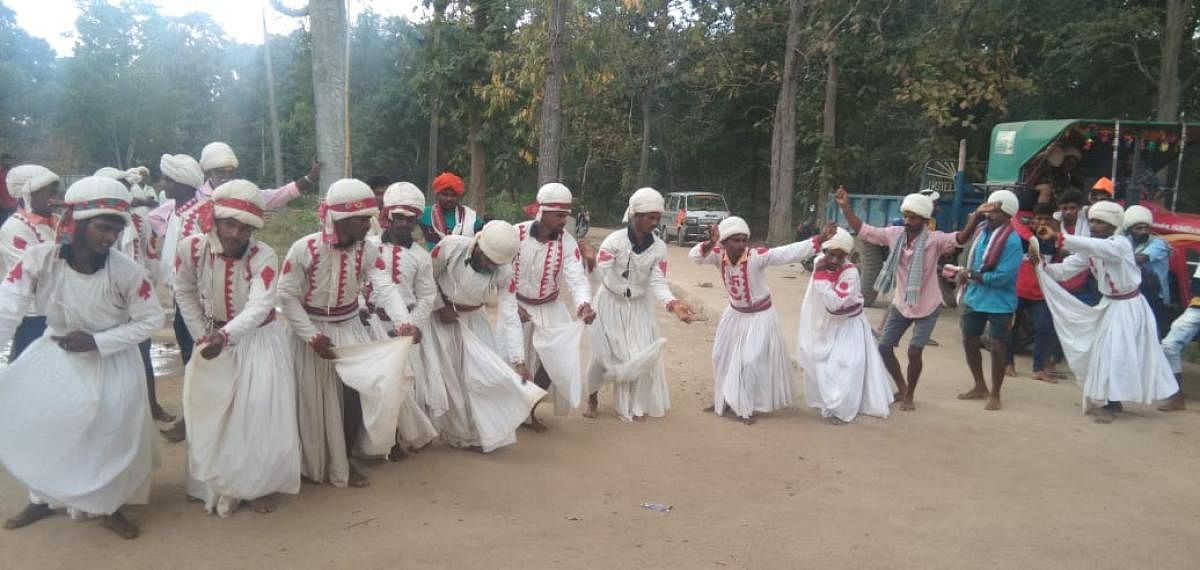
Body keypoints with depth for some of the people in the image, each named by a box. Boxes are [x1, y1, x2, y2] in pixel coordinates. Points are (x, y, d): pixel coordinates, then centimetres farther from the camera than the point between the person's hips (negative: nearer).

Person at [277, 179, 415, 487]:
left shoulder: (367, 251, -10)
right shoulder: (304, 249, -21)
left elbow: (385, 289, -23)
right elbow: (287, 296, -15)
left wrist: (403, 322, -42)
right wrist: (313, 337, -21)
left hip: (350, 329, 3)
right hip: (312, 330, -3)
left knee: (358, 395, 0)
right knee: (315, 404, 6)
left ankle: (344, 461, 23)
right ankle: (316, 466, 30)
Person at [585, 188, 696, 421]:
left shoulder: (659, 247, -10)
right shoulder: (614, 241, -21)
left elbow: (658, 282, -15)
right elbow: (600, 275, -26)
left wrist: (673, 304, -33)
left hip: (640, 306, 3)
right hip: (610, 304, -3)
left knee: (641, 355, -1)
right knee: (604, 353, 0)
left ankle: (635, 405, 21)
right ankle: (592, 397, 28)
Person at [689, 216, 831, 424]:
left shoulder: (758, 256, -28)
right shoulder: (719, 255, -15)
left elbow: (791, 253, -35)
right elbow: (695, 257, -25)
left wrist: (820, 239, -45)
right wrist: (710, 244, -44)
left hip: (759, 317, -5)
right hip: (734, 314, 6)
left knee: (751, 362, -4)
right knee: (722, 357, 15)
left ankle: (748, 408, 15)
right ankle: (724, 400, 34)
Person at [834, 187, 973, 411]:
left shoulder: (934, 240, -21)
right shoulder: (894, 234, -9)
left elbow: (960, 239, -37)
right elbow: (862, 230, -5)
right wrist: (845, 206, -14)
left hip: (927, 308, -5)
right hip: (900, 305, 5)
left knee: (914, 351, -9)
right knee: (884, 347, 5)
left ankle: (909, 395, 16)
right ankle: (902, 388, 28)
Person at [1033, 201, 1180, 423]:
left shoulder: (1120, 244, -22)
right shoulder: (1089, 250, -2)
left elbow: (1093, 247, -43)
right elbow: (1063, 270, -7)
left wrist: (1058, 237, -51)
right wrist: (1040, 264, -25)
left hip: (1129, 306, -7)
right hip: (1109, 305, 7)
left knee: (1117, 353, -10)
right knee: (1104, 351, 11)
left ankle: (1112, 405, -2)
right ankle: (1114, 401, 25)